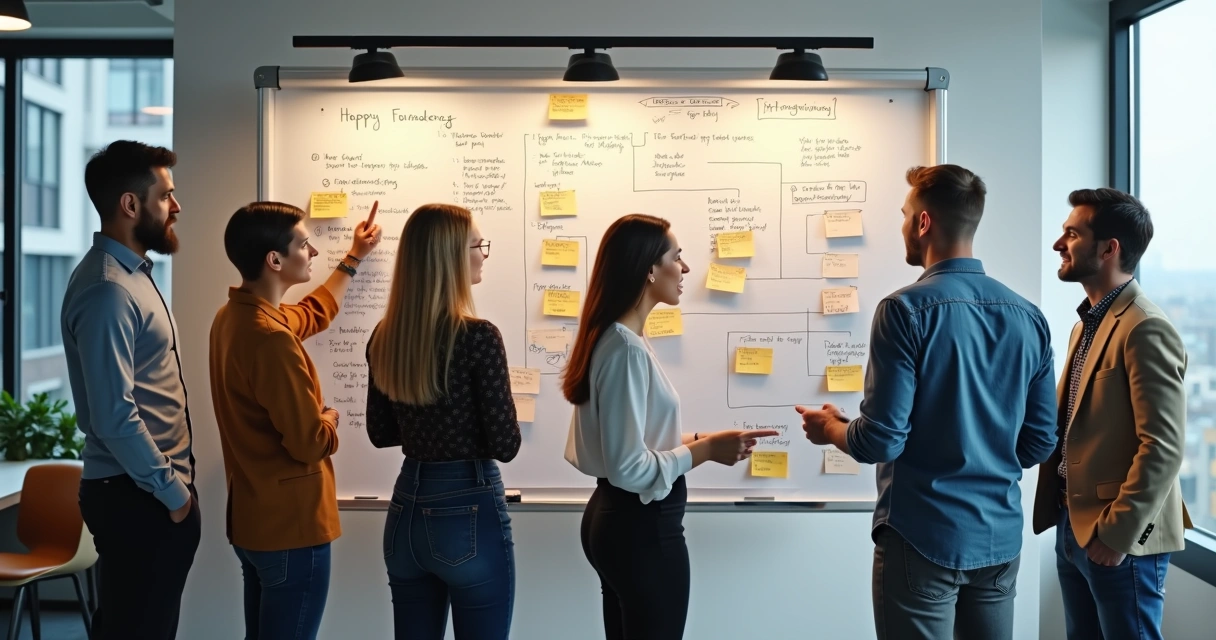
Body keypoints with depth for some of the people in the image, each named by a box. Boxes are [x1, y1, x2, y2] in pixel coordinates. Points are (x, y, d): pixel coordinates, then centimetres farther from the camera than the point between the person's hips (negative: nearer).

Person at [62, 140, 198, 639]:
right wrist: (173, 491, -15)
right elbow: (115, 417, -24)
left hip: (150, 489, 9)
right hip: (138, 497, -9)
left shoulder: (132, 271, 11)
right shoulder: (107, 291, -20)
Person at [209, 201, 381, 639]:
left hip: (251, 520, 10)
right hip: (291, 526, -10)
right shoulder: (272, 338, -26)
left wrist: (353, 259, 33)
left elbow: (312, 313, 26)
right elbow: (310, 443, -24)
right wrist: (330, 420, -2)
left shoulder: (234, 316, 6)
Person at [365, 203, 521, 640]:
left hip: (407, 509, 6)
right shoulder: (477, 336, -17)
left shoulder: (384, 337, 1)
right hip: (469, 513, -6)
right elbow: (505, 446, -15)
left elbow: (381, 433, 11)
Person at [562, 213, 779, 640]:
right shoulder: (627, 349, -22)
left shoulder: (611, 338, 8)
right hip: (642, 527, -10)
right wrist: (705, 450, -16)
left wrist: (690, 441, 6)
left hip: (615, 517, 10)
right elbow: (629, 467, -25)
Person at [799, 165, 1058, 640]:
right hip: (1000, 538, 6)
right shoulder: (1028, 316, 2)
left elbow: (881, 441, -18)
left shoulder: (906, 310, -16)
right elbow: (1040, 443, 7)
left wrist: (831, 428, 3)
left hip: (923, 538, -6)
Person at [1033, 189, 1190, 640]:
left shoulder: (1145, 330, -17)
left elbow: (1164, 447, -21)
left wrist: (1117, 534, -18)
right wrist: (1067, 519, 9)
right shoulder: (1088, 324, 13)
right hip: (1073, 528, 9)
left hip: (1118, 540, -9)